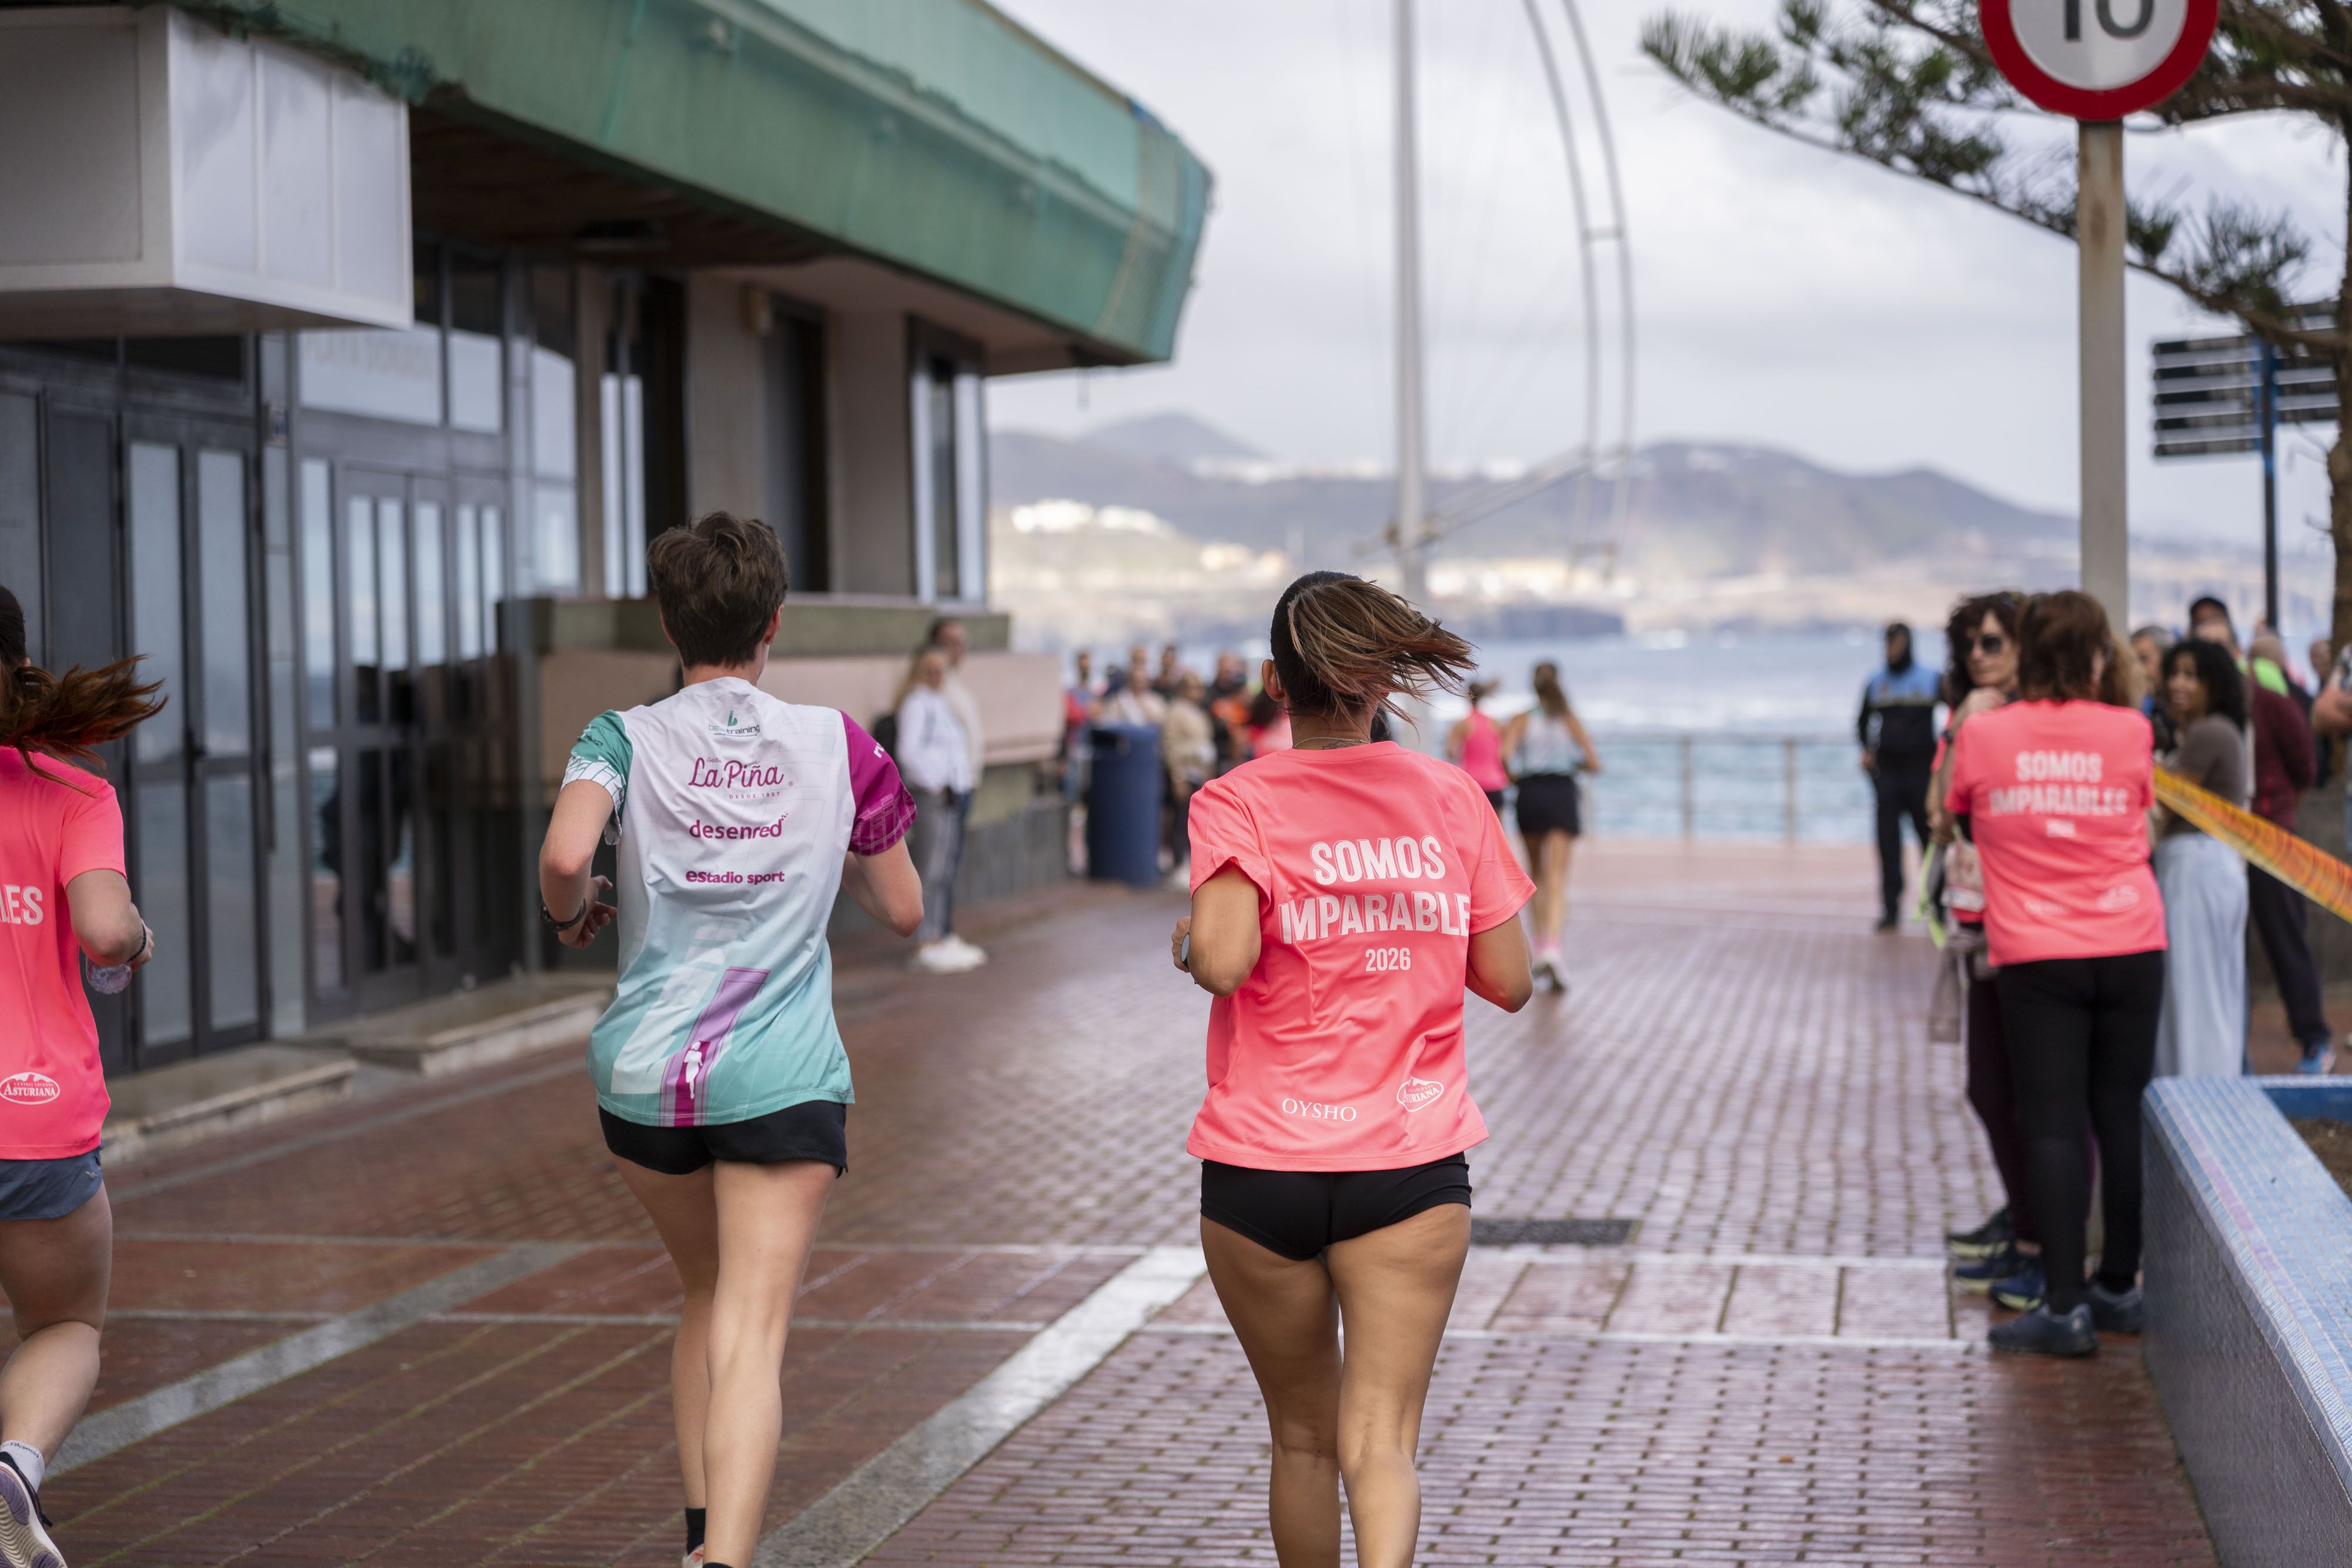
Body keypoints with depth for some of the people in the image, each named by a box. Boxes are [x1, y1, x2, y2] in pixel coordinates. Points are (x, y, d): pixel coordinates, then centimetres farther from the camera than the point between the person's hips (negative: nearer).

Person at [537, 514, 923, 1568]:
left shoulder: (626, 740, -2)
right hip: (783, 1079, -2)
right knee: (753, 1332, -8)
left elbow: (564, 856, -21)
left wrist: (571, 913, 0)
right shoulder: (837, 745, 1)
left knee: (708, 1302, 22)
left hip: (644, 1075, 2)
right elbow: (903, 911, 9)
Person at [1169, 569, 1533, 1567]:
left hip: (1262, 1173, 0)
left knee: (1302, 1436, 17)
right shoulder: (1450, 798, 3)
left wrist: (1186, 943, 1)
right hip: (1415, 1164, 1)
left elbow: (1222, 962, -21)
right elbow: (1509, 983, 5)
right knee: (1379, 1442, -3)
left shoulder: (1236, 803, -5)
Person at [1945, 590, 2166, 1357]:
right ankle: (2119, 1287, 20)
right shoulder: (2130, 732, -2)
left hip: (2037, 956, -1)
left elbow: (1959, 818, 13)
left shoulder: (1982, 734, -3)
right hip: (2131, 948, 1)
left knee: (2053, 1126, -1)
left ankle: (2065, 1307, -4)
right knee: (2123, 1117, 10)